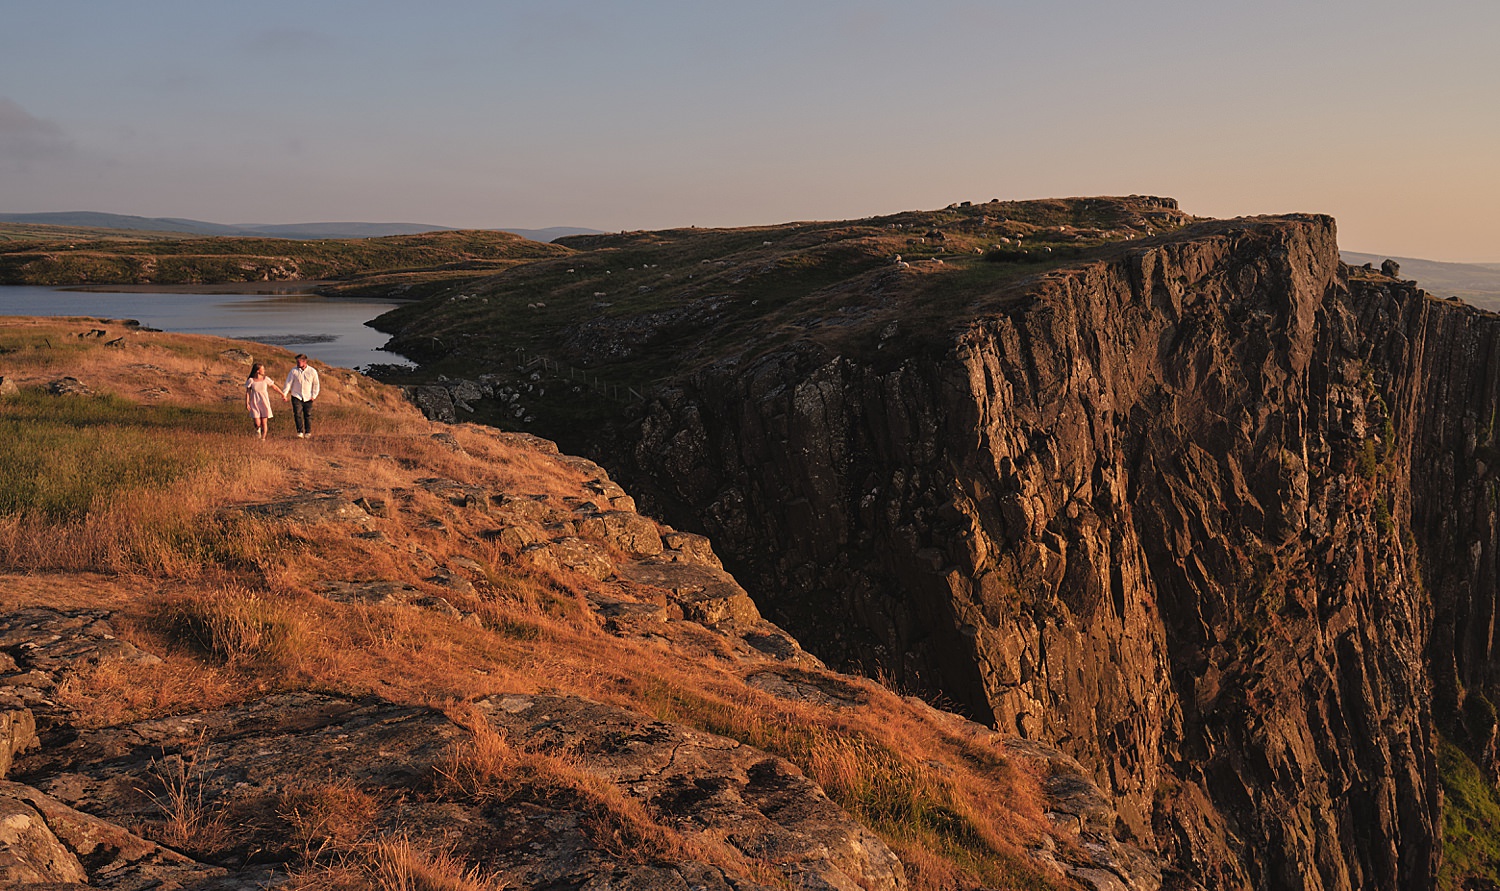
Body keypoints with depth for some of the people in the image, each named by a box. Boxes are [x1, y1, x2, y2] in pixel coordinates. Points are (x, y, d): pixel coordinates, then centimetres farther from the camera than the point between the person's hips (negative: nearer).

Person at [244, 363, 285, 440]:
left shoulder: (266, 379, -1)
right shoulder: (251, 380, -5)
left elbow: (275, 387, 9)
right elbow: (247, 392, 0)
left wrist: (283, 394, 15)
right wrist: (247, 403, -4)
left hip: (264, 403, 1)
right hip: (255, 404, -1)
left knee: (264, 422, -2)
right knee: (257, 423, -7)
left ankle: (263, 438, 11)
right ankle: (258, 429, 29)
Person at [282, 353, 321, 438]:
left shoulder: (312, 371, 0)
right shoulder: (293, 371, -1)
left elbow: (316, 384, 8)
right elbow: (288, 383, -2)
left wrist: (314, 395, 1)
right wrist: (284, 394, -10)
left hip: (308, 398, 1)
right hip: (296, 396, 0)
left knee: (308, 415, 4)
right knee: (297, 414, -9)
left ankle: (308, 433, 14)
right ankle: (300, 432, -7)